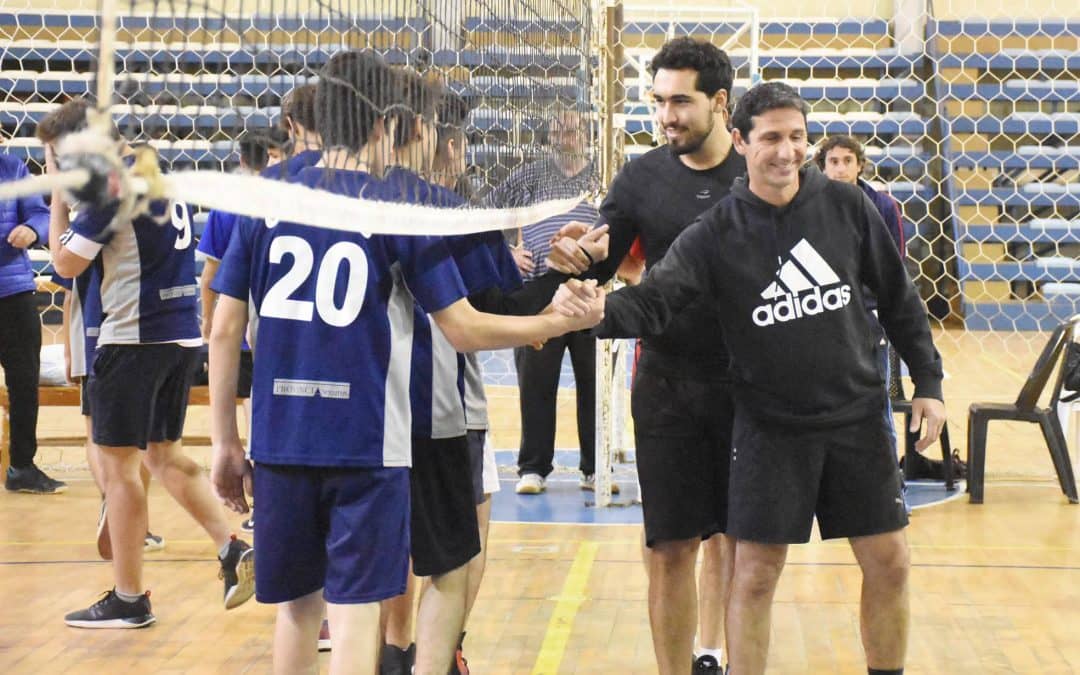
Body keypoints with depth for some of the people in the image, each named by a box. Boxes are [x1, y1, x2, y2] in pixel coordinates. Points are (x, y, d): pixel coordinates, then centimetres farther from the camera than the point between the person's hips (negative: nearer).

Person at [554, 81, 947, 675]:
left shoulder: (847, 205, -3)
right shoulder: (717, 232, -8)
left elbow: (898, 296, 6)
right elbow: (654, 300, -18)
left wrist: (927, 382, 5)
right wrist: (598, 311, -39)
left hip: (857, 418, 2)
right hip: (769, 427, -2)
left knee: (888, 564, 7)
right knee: (755, 574, 0)